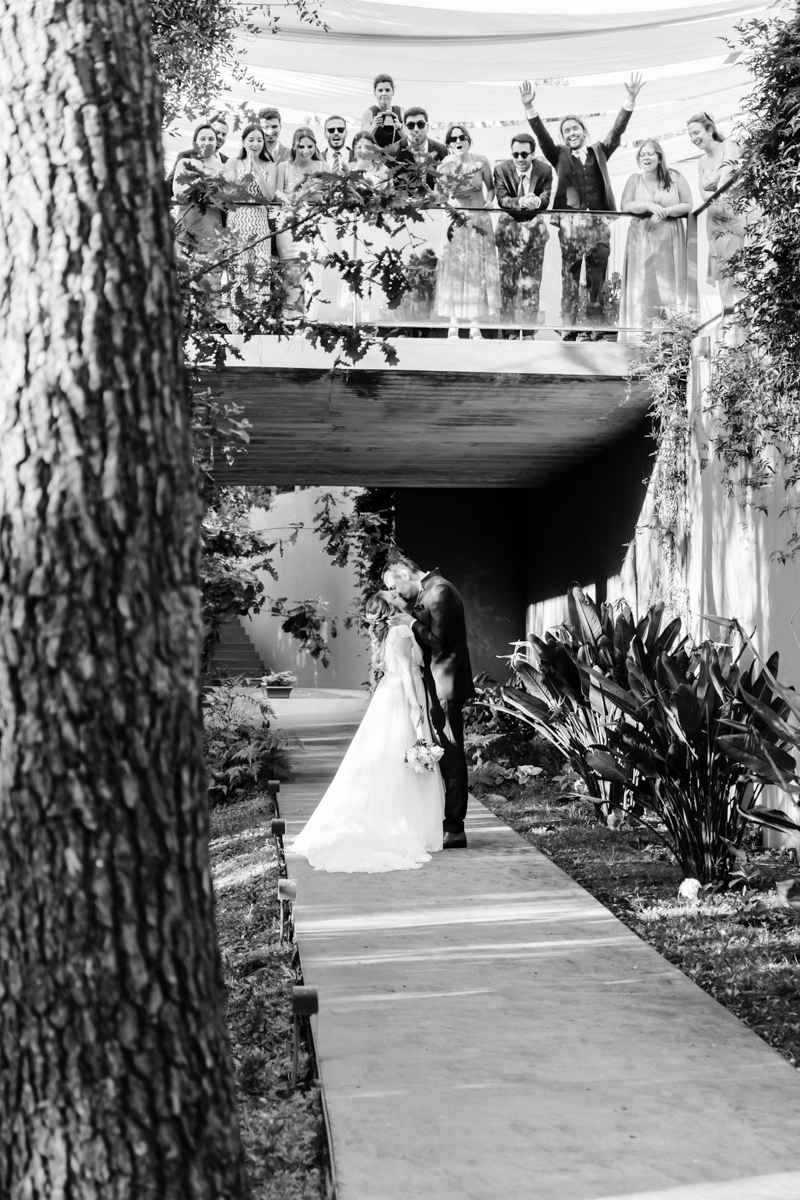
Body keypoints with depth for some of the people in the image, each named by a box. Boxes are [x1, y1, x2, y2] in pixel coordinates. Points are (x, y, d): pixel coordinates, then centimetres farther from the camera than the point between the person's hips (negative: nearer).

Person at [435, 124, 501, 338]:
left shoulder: (481, 161, -2)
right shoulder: (444, 166, -5)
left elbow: (491, 188, 6)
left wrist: (486, 206, -9)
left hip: (479, 222, 1)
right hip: (454, 222, -1)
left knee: (478, 270, 3)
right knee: (453, 270, 0)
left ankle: (475, 325, 8)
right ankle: (453, 324, 5)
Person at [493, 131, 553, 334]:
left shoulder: (545, 170, -8)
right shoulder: (501, 169, -8)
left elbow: (546, 199, -15)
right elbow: (502, 199, -17)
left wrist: (537, 201, -40)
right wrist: (520, 202, -37)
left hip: (534, 226, 0)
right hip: (509, 226, 0)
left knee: (532, 280, 3)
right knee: (507, 277, 2)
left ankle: (530, 326, 9)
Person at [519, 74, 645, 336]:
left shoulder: (599, 151, 16)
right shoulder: (560, 155, 12)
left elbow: (617, 130, 7)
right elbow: (542, 136, 0)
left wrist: (630, 100, -5)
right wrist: (529, 108, -14)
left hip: (598, 221, 1)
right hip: (570, 222, -1)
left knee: (598, 278, 2)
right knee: (570, 277, -2)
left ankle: (597, 325, 6)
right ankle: (568, 329, 0)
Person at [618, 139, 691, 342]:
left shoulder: (675, 178, 6)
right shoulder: (635, 180, 10)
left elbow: (688, 205, 1)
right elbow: (625, 206, -3)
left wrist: (664, 211, -14)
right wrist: (649, 206, -18)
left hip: (669, 241, 0)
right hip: (642, 240, 1)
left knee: (668, 285, -3)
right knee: (643, 286, -5)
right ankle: (641, 336, -6)